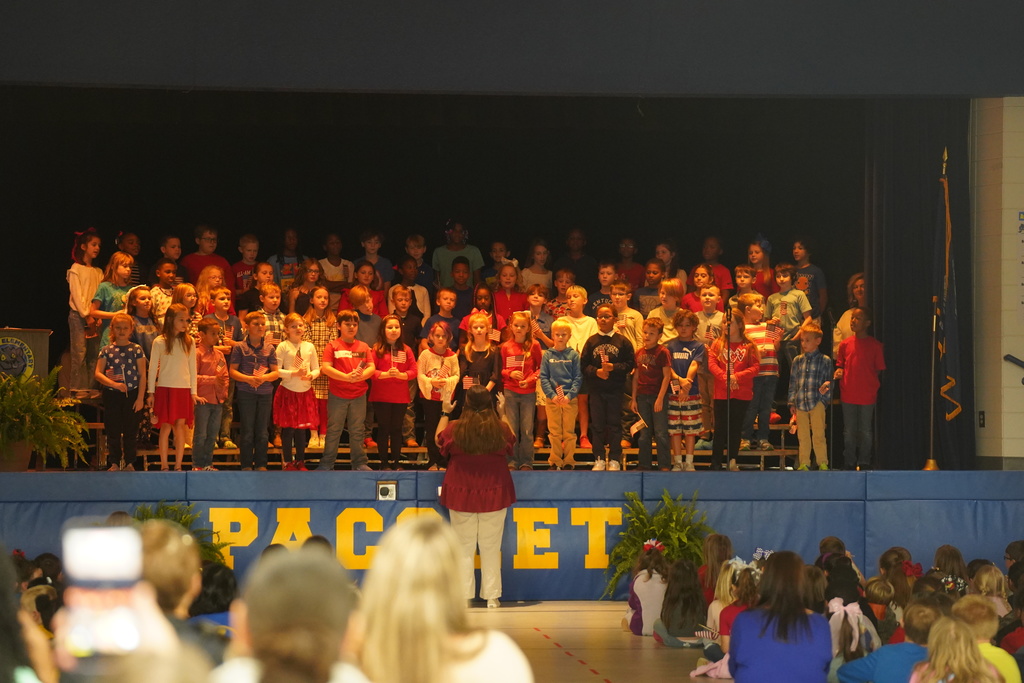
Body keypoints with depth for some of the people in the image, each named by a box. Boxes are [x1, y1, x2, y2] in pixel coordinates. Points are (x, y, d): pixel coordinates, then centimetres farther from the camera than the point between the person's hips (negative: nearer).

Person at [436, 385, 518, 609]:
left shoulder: (455, 429, -12)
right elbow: (511, 444, 13)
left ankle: (464, 596, 7)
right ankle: (492, 596, 9)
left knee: (463, 548, 7)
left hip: (461, 495, -1)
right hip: (494, 495, 1)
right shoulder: (501, 429, -9)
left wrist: (445, 413, 22)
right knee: (491, 548, 8)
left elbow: (439, 440, 9)